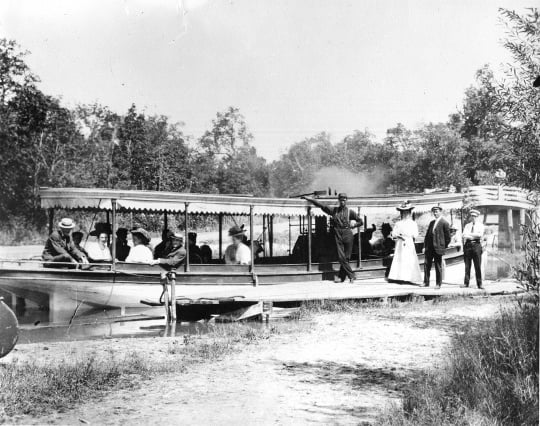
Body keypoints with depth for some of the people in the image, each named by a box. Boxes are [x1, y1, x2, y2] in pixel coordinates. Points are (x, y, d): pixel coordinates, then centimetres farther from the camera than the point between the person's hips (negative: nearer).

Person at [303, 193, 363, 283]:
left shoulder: (350, 212, 4)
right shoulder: (334, 210, 8)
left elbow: (360, 222, 10)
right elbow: (321, 205, 8)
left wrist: (352, 225, -3)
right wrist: (308, 199, 5)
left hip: (347, 235, -1)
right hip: (338, 235, 1)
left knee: (346, 257, 0)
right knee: (341, 257, -7)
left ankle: (341, 276, 10)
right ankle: (351, 275, -1)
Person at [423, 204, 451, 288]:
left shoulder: (444, 223, -5)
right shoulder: (432, 223, 16)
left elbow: (447, 237, -4)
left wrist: (443, 247, -3)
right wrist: (425, 246, 9)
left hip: (438, 248, -6)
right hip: (429, 248, 6)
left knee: (438, 267, 2)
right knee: (427, 265, 6)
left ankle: (438, 284, 8)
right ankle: (426, 283, 12)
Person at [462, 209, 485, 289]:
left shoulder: (480, 225, 10)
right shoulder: (467, 225, 19)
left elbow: (480, 234, -7)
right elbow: (464, 235, 4)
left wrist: (470, 234, -6)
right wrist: (474, 236, -10)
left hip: (476, 244, -2)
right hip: (468, 244, 2)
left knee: (478, 266, -4)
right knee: (467, 266, -1)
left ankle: (479, 284, -2)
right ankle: (466, 283, 1)